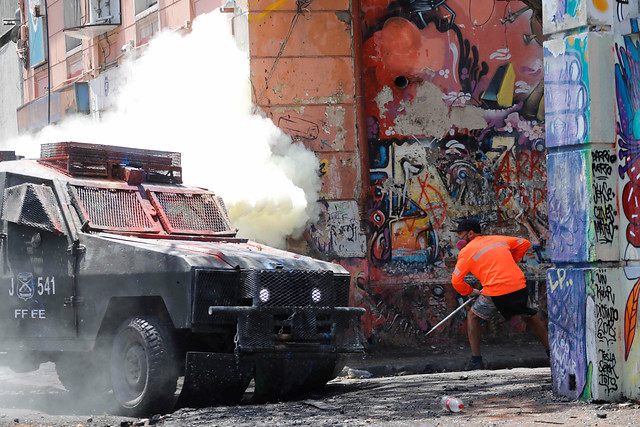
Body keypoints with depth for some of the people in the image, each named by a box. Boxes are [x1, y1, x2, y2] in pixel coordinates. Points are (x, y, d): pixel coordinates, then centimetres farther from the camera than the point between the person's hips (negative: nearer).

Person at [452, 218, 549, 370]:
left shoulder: (467, 251, 5)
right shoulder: (499, 239, 18)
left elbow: (456, 281, -1)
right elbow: (524, 244, 29)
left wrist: (471, 292, 17)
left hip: (495, 292, -4)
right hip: (518, 286, 4)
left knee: (473, 317, 16)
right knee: (529, 317, 25)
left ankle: (476, 360, 9)